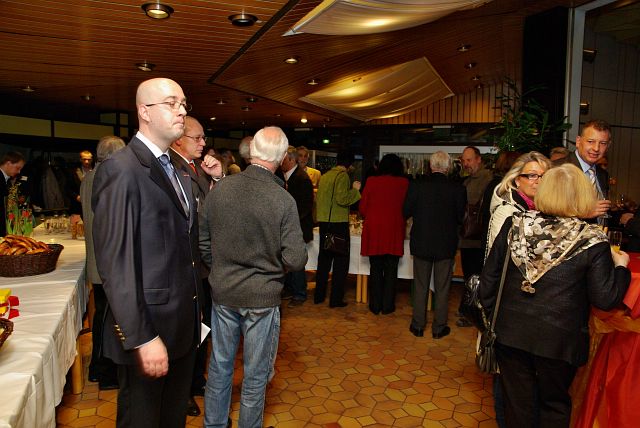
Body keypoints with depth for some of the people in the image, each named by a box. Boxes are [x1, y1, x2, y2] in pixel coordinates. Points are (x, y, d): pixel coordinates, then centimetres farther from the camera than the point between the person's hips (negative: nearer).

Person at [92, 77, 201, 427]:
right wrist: (142, 338, -22)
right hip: (148, 327, -8)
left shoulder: (178, 172, 10)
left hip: (184, 324, 8)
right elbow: (115, 263, -22)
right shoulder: (120, 170, -17)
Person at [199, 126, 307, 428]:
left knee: (220, 364, 22)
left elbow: (203, 241, 2)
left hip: (222, 292, 4)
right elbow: (295, 260, -18)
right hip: (262, 296, -4)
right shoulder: (283, 200, -19)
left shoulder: (218, 190, -7)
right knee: (255, 374, 15)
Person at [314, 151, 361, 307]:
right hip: (338, 223, -7)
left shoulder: (324, 176, 13)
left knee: (324, 259, 16)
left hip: (324, 222, 8)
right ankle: (336, 299, 6)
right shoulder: (343, 175, -10)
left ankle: (319, 295, 23)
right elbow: (341, 199, -21)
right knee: (341, 261, 3)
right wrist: (355, 190, -8)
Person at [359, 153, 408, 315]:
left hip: (374, 231, 1)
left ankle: (375, 305, 18)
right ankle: (388, 306, 16)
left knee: (376, 270, 11)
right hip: (394, 232, 0)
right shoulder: (404, 183, -5)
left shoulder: (372, 181, -4)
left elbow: (362, 208, -1)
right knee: (391, 270, 10)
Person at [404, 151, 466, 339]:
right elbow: (461, 217, -3)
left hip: (421, 243, 1)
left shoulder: (417, 185, -11)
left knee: (420, 287, 14)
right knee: (442, 288, 12)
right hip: (446, 244, 0)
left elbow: (407, 212, -5)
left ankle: (418, 326, 23)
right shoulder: (457, 188, -11)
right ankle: (439, 328, 22)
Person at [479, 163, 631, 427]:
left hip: (511, 333, 2)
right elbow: (605, 299, -10)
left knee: (517, 403, 19)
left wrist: (490, 312, 13)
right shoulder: (592, 241, -14)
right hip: (559, 339, -2)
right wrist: (621, 266, 7)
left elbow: (489, 275, -1)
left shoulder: (516, 224, -6)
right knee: (554, 405, 22)